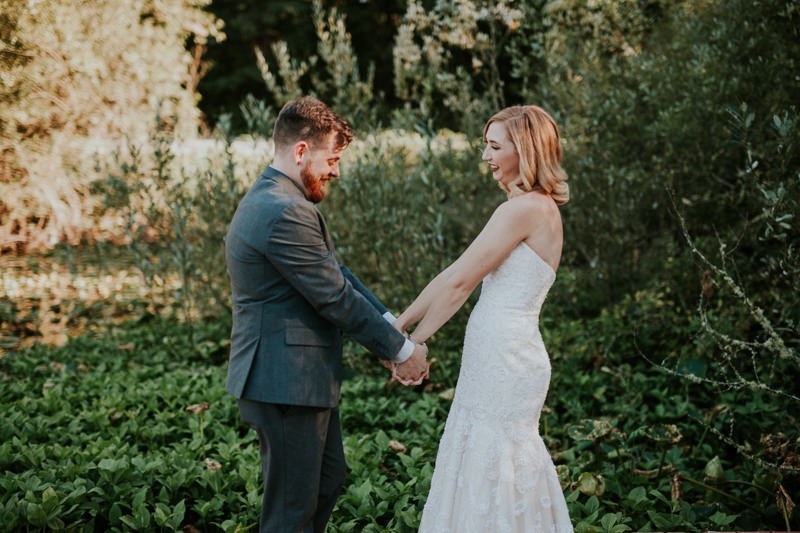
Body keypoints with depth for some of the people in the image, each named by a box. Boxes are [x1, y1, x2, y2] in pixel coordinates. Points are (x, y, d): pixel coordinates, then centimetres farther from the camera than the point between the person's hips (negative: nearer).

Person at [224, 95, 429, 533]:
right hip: (287, 382, -11)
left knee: (328, 479, 24)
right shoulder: (286, 213, -23)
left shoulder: (272, 200, 13)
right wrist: (400, 350, -8)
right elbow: (335, 298, -20)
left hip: (301, 376, 11)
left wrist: (392, 327, 2)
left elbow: (337, 275, 11)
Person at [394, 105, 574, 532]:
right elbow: (456, 275, 12)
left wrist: (415, 340, -5)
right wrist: (402, 322, 10)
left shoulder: (526, 209, -16)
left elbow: (459, 281, -15)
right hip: (498, 357, 9)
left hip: (506, 360, -9)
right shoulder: (535, 208, 14)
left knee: (494, 474, 1)